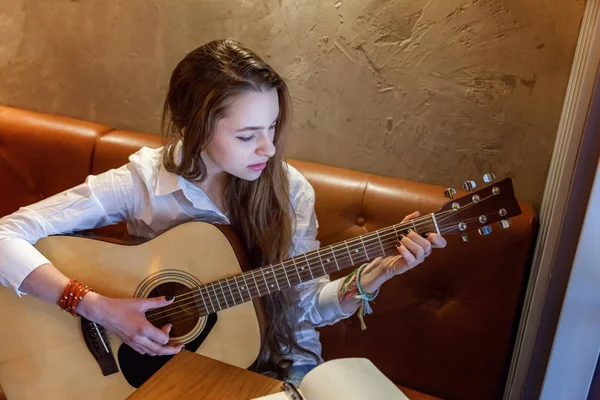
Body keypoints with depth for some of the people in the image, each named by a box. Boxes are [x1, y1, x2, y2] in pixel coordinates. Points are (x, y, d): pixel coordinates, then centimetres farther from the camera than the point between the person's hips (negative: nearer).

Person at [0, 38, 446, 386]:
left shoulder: (289, 188, -10)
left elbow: (308, 305, -4)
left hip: (280, 361, 2)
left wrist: (373, 275, -20)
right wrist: (99, 307, -27)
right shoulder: (141, 181, -17)